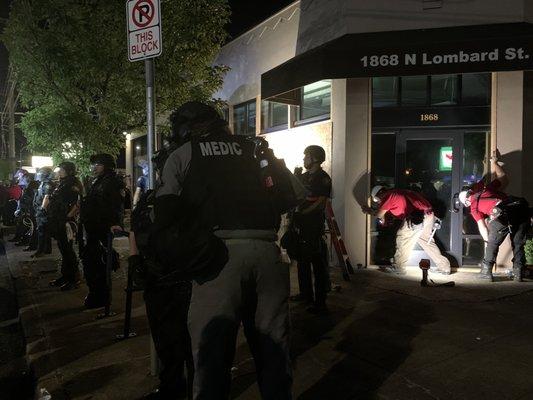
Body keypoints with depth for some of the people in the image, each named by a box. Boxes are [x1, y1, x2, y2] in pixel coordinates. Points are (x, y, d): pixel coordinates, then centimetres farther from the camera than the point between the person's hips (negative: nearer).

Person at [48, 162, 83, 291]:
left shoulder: (73, 184, -13)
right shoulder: (62, 184, 15)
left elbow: (79, 202, -23)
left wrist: (69, 215, -21)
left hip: (66, 222, -9)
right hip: (58, 223, 9)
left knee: (68, 250, -3)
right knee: (63, 249, 16)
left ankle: (74, 279, 6)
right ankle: (65, 276, 26)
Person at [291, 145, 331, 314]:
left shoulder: (323, 178, -7)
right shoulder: (304, 177, 16)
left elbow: (320, 203, -15)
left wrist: (300, 214, -19)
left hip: (314, 225, -8)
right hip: (302, 224, 9)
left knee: (318, 263, -5)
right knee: (302, 260, 15)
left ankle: (320, 302, -1)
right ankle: (306, 294, 29)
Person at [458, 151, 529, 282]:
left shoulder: (474, 207, 20)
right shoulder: (486, 188, 30)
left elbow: (483, 228, 18)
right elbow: (504, 179, 44)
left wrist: (488, 241, 32)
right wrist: (494, 162, 54)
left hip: (503, 214, -5)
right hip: (521, 207, 5)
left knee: (493, 244, 16)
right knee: (518, 244, 19)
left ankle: (486, 272, 22)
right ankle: (518, 274, 21)